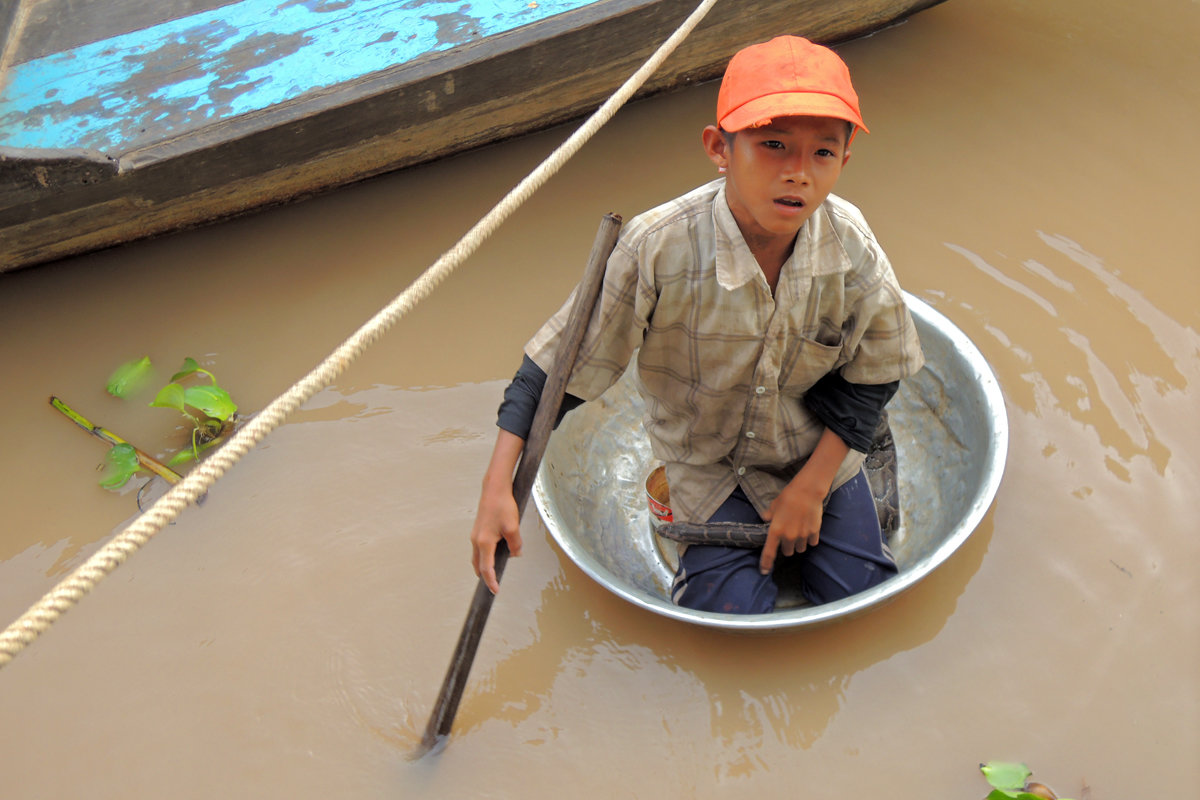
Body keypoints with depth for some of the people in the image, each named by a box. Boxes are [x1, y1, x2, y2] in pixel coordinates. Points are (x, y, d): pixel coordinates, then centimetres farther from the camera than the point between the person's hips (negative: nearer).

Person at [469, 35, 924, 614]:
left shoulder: (853, 249, -22)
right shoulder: (657, 247, -31)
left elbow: (873, 376, -6)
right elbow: (558, 367, -22)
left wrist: (810, 486, -9)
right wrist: (498, 490, -25)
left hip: (816, 452, 3)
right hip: (706, 455, -2)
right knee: (729, 612, -10)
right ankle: (683, 507, 19)